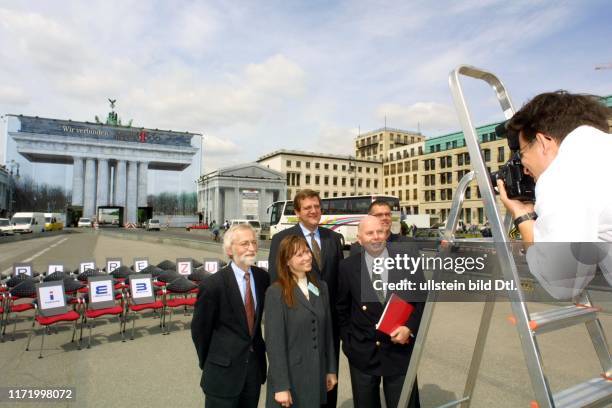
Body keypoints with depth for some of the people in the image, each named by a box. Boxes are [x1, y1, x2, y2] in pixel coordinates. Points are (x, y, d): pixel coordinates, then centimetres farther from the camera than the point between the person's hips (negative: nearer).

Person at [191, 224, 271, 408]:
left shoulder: (263, 277, -4)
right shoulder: (213, 284, -19)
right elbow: (199, 329, -7)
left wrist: (259, 349, 10)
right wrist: (208, 363, 4)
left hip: (255, 367, 5)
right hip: (223, 372, -4)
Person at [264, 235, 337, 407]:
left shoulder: (321, 287, 5)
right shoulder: (276, 293, -14)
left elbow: (327, 331, 9)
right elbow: (274, 342, -15)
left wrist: (331, 369, 10)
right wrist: (281, 386, -15)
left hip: (317, 376, 5)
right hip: (290, 376, -5)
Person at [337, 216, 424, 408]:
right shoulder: (348, 266, -6)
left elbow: (423, 298, 1)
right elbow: (342, 309, 3)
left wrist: (410, 328, -11)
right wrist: (348, 341, 1)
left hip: (400, 350, 0)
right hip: (362, 353, 1)